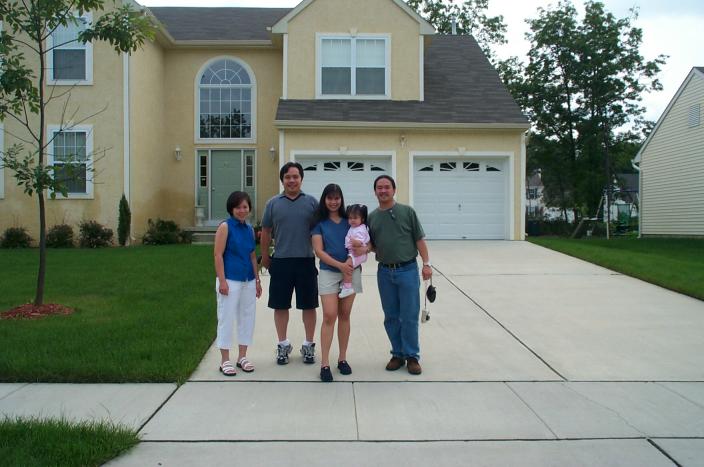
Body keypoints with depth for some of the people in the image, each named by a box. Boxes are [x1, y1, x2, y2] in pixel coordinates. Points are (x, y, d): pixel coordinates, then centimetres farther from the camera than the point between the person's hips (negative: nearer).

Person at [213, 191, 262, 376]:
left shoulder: (250, 229, 10)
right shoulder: (225, 227, -7)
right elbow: (218, 255, -11)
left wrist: (257, 280, 14)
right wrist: (222, 281, -16)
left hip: (248, 281, 6)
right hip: (230, 280, -6)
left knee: (247, 317, 11)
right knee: (227, 318, 1)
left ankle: (242, 357, 24)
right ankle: (225, 360, 11)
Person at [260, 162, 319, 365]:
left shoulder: (312, 202, 3)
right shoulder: (273, 203, 4)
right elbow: (266, 233, 10)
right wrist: (265, 257, 12)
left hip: (306, 261, 0)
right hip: (280, 262, 1)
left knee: (309, 305, 7)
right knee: (280, 306, 8)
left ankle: (309, 345, 22)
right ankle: (283, 345, 25)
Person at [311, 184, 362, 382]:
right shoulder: (319, 223, 1)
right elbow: (319, 250, -7)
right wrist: (339, 264, -17)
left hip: (351, 272, 2)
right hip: (328, 273, -2)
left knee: (344, 316, 9)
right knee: (329, 316, -9)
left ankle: (342, 358, 19)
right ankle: (324, 364, -4)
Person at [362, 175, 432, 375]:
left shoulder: (407, 211, 0)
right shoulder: (371, 217, 8)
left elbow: (419, 240, 0)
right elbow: (372, 245, 11)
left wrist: (426, 263, -6)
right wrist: (363, 249, -11)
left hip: (407, 270, -3)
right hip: (384, 272, 3)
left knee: (409, 316, 0)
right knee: (391, 317, 9)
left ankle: (412, 356, 13)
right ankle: (397, 354, 22)